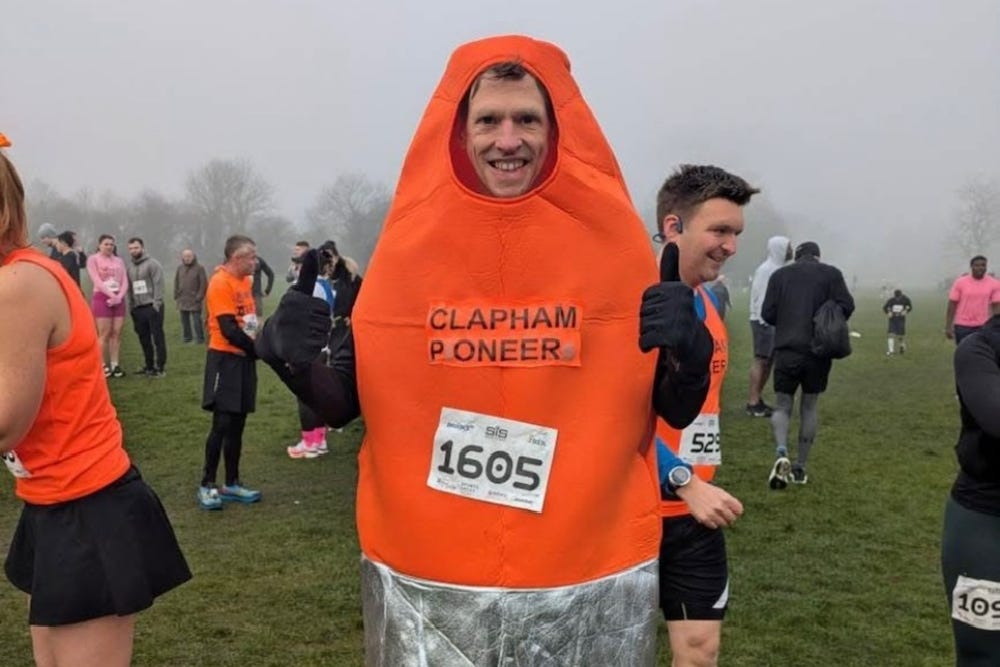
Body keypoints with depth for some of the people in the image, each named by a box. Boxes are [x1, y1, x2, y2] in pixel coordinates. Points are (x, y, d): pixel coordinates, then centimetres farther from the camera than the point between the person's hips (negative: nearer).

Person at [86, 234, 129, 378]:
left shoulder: (119, 260, 15)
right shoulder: (93, 259, 2)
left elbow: (125, 281, 8)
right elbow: (97, 280, -9)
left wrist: (119, 297, -8)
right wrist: (111, 295, -17)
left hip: (118, 299, 4)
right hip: (102, 297, -4)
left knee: (117, 333, 2)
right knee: (104, 334, -7)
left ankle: (115, 365, 4)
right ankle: (101, 365, -4)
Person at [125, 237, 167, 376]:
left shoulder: (152, 264, -5)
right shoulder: (130, 267, 16)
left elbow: (158, 285, -11)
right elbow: (129, 288, 17)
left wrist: (156, 304, -17)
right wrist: (131, 306, 10)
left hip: (152, 307, -7)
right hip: (137, 308, 7)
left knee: (157, 337, -5)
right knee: (144, 338, 11)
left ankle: (160, 367, -3)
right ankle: (149, 366, 20)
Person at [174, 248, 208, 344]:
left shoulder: (199, 268, -5)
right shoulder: (180, 268, 11)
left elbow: (204, 284, -8)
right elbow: (176, 282, 15)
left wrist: (199, 297, -12)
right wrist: (176, 295, 7)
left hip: (194, 300, -5)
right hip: (183, 300, 5)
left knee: (197, 321, -6)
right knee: (184, 320, 11)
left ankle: (200, 338, 2)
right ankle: (187, 336, 22)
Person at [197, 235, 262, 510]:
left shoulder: (244, 281, 13)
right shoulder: (220, 283, -15)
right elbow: (228, 329, -19)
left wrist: (257, 346, 2)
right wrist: (257, 349, -11)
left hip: (243, 358, 8)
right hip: (225, 359, -8)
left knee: (237, 424, 12)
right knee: (222, 423, -6)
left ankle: (232, 483, 20)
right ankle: (207, 485, 5)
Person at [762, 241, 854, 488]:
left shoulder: (779, 274, 6)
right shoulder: (831, 273, 5)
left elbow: (767, 313, 1)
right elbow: (846, 306, -5)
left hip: (787, 349, 0)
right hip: (818, 350, 0)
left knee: (782, 406, 8)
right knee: (810, 406, 13)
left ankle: (781, 454, -18)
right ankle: (800, 467, 16)